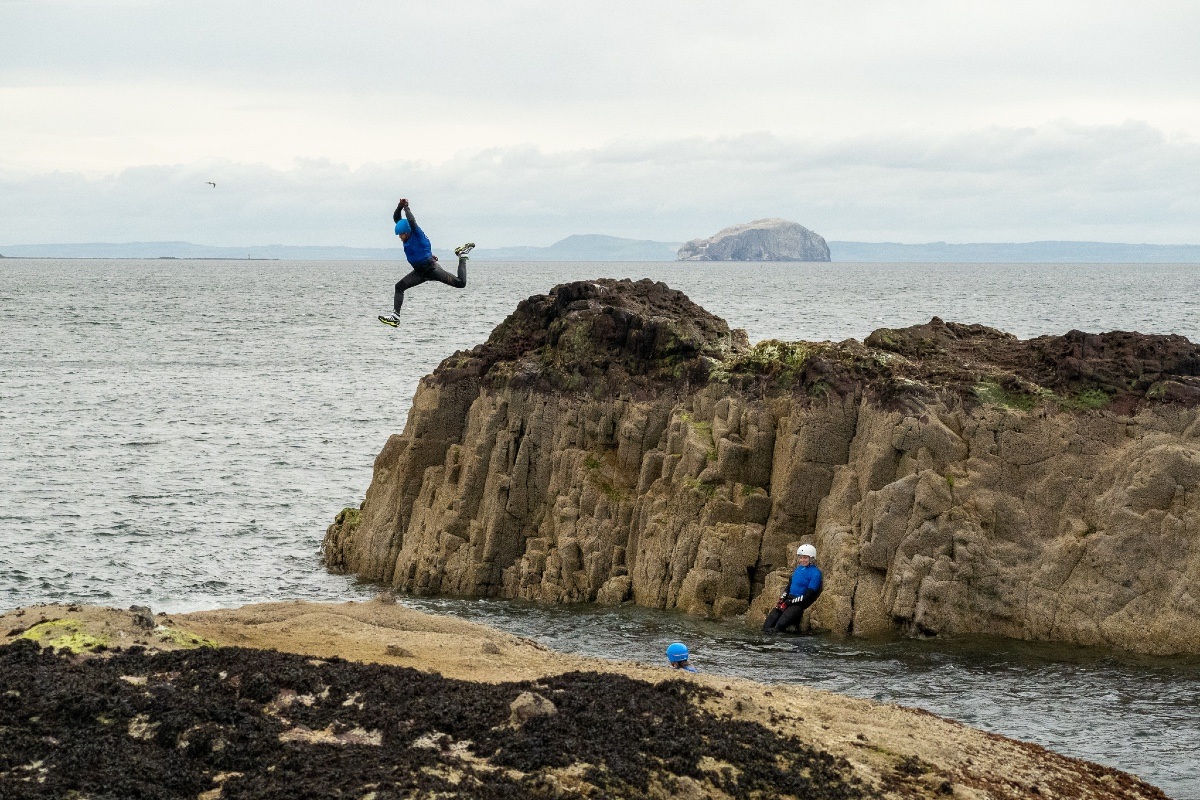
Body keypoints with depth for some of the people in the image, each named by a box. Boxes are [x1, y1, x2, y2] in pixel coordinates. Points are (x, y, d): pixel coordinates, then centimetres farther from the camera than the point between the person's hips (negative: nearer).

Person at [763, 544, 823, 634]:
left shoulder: (815, 573, -7)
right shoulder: (798, 569, 18)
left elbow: (809, 595, -12)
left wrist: (789, 603, -11)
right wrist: (781, 599, 4)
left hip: (800, 603, -8)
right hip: (790, 599, 8)